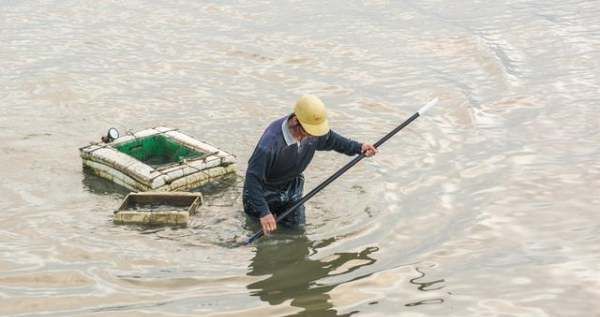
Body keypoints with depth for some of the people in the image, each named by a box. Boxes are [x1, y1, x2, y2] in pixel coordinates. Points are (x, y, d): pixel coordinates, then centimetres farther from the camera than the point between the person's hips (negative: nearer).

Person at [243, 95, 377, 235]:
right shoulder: (270, 143, -42)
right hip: (266, 188, -5)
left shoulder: (314, 131, -21)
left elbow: (331, 139, 5)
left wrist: (358, 147, -4)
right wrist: (263, 213, -42)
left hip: (291, 186, 5)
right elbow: (253, 178, -38)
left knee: (296, 224, 7)